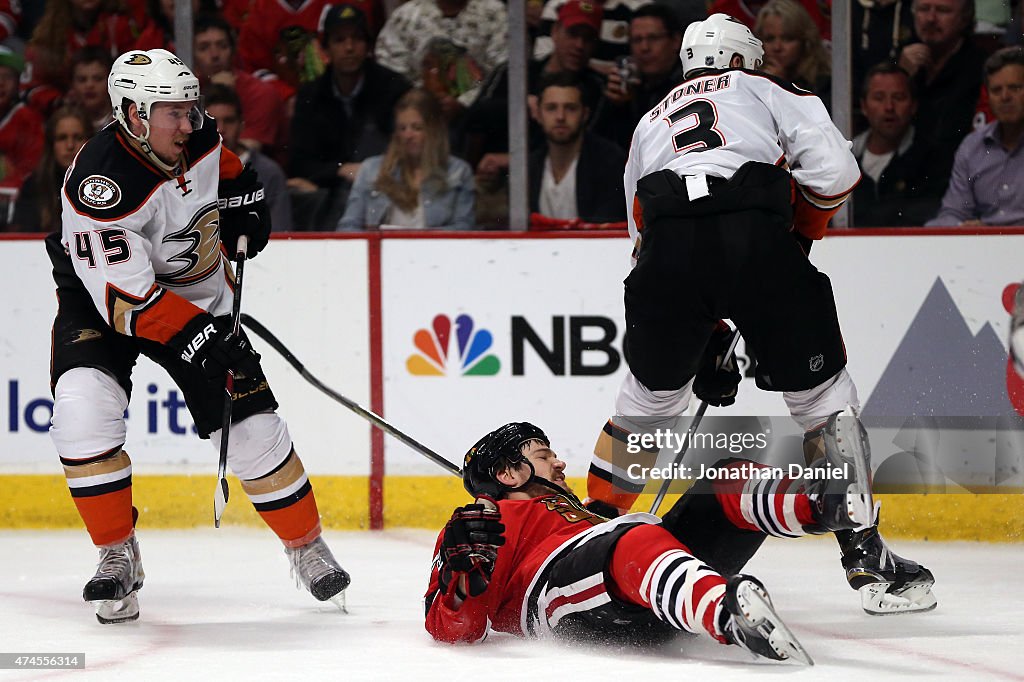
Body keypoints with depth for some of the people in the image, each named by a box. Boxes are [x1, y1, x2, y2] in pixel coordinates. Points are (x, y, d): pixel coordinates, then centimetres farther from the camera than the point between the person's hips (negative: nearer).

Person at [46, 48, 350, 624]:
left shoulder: (198, 139, -13)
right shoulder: (100, 183, -33)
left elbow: (226, 167, 16)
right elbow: (123, 295, -36)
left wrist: (244, 204, 0)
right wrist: (196, 337, -41)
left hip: (198, 292, 4)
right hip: (101, 297, -4)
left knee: (251, 423, -2)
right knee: (83, 409, -26)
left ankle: (308, 548, 17)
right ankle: (119, 557, -11)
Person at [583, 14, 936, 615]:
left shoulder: (650, 125, 36)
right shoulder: (766, 91, 23)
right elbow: (834, 169, 6)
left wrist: (706, 342, 37)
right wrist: (804, 230, 25)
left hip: (667, 249, 3)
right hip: (756, 237, -3)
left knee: (650, 393, 25)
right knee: (821, 390, 10)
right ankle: (867, 558, 7)